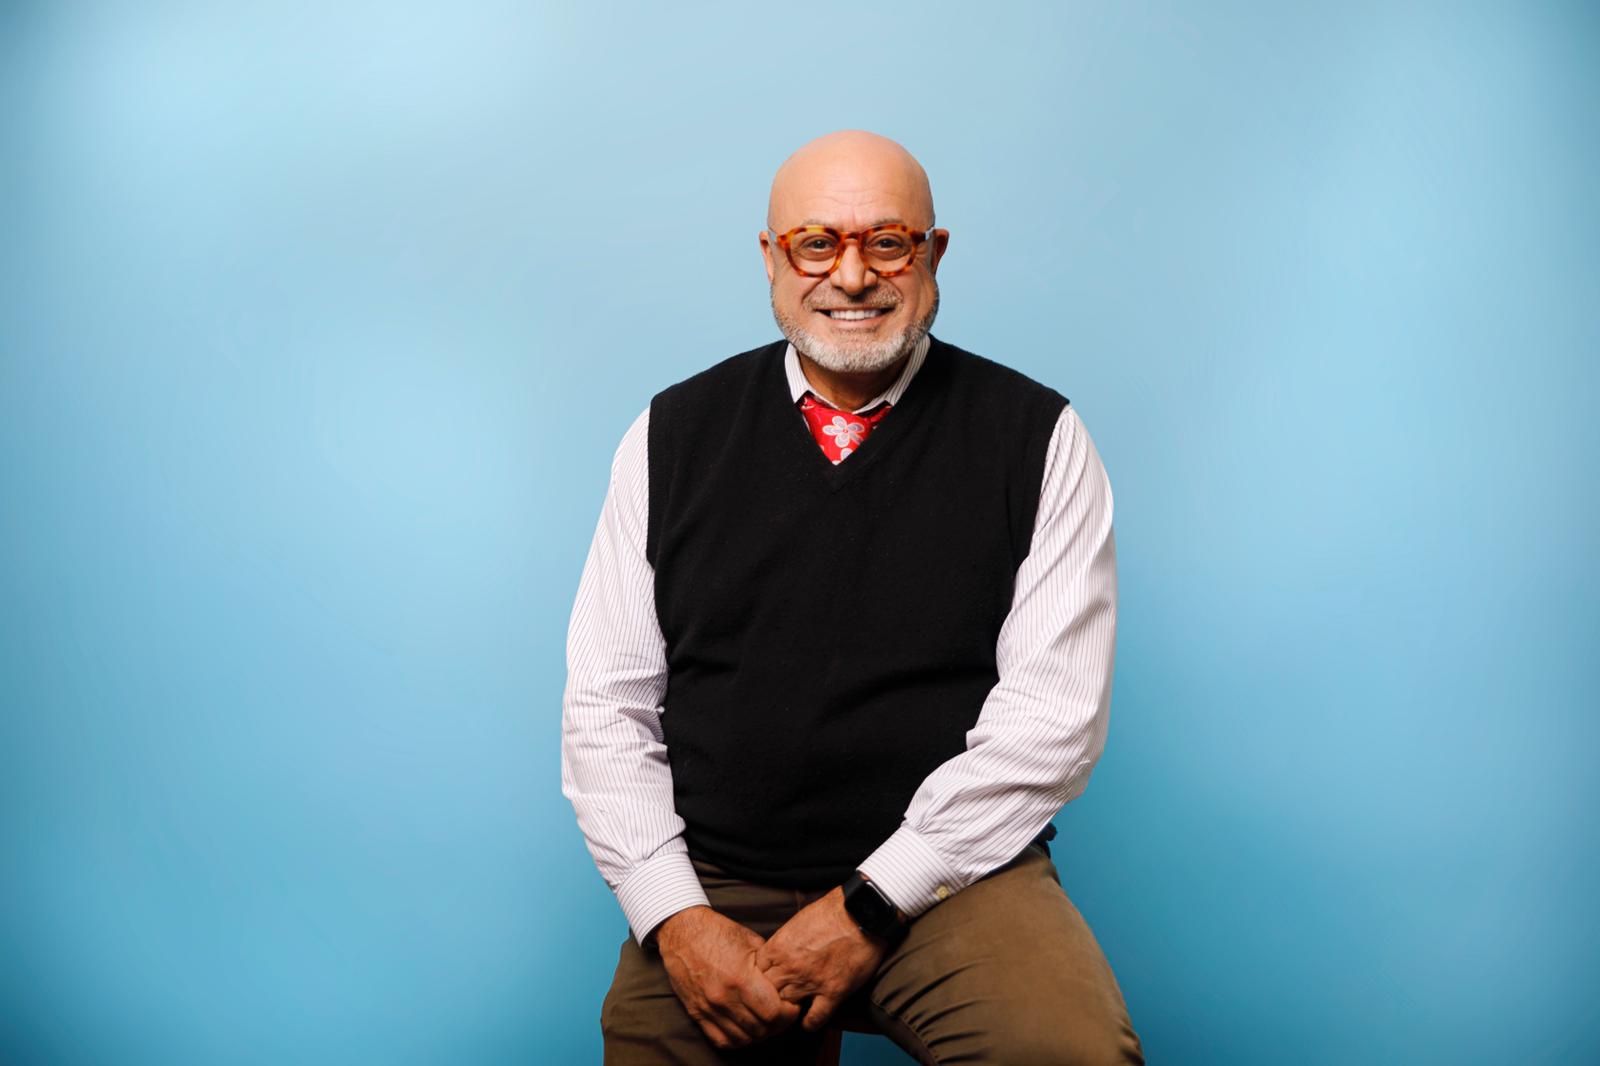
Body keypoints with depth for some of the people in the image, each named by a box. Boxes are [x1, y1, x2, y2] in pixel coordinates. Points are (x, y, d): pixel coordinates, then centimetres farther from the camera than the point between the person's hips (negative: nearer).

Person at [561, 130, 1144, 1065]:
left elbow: (1056, 709, -6)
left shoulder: (1036, 437, 1)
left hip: (950, 873, -2)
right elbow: (608, 706, 5)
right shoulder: (674, 435, 7)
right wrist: (675, 917, -8)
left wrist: (871, 902, -12)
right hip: (715, 881, 3)